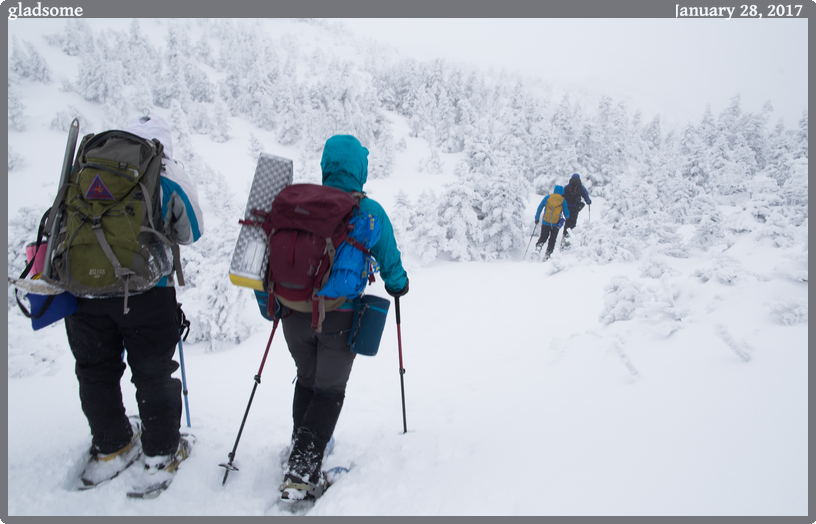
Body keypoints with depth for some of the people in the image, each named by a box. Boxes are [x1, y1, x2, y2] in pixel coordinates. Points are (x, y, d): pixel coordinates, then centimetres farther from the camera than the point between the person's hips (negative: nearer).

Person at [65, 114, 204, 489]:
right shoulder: (169, 174, 4)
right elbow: (191, 233, 12)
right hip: (145, 286, -3)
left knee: (95, 369, 19)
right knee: (153, 372, 12)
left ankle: (111, 448, 33)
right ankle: (161, 453, 24)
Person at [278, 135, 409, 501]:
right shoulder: (371, 212, -8)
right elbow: (390, 262, 1)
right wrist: (398, 286, 23)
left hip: (296, 311, 3)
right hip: (340, 317, -3)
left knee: (306, 380, 24)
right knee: (329, 390, 11)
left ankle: (301, 449, 34)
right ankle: (302, 470, 3)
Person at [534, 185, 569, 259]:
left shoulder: (547, 197, 3)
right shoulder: (563, 201, 1)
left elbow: (539, 208, 7)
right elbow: (567, 214, 7)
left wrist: (536, 219, 17)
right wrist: (567, 218, 31)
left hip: (545, 222, 1)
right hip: (556, 224, -1)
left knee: (543, 237, 15)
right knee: (552, 240, 14)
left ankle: (538, 246, -12)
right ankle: (547, 255, 9)